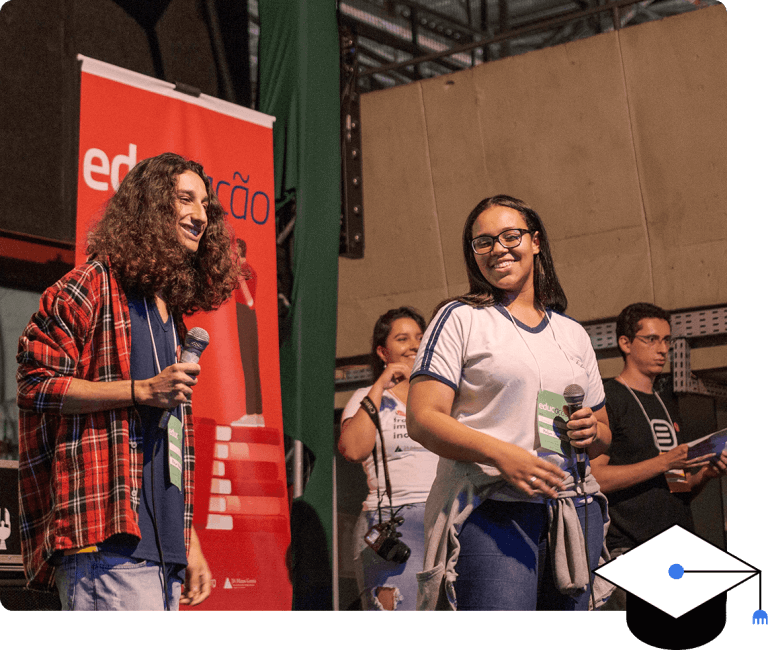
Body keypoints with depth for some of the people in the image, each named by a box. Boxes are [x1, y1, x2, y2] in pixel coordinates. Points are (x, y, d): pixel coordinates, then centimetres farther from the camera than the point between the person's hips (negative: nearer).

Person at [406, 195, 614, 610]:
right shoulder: (460, 319, 6)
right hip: (491, 510, -5)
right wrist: (501, 454, -19)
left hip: (574, 512, 5)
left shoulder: (572, 334, 21)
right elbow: (422, 420, -5)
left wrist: (592, 432, 1)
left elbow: (604, 435, 26)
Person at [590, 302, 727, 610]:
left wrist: (705, 474, 4)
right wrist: (663, 463, -15)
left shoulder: (668, 409, 23)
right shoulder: (608, 400, -3)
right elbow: (593, 477, -14)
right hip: (629, 551, -7)